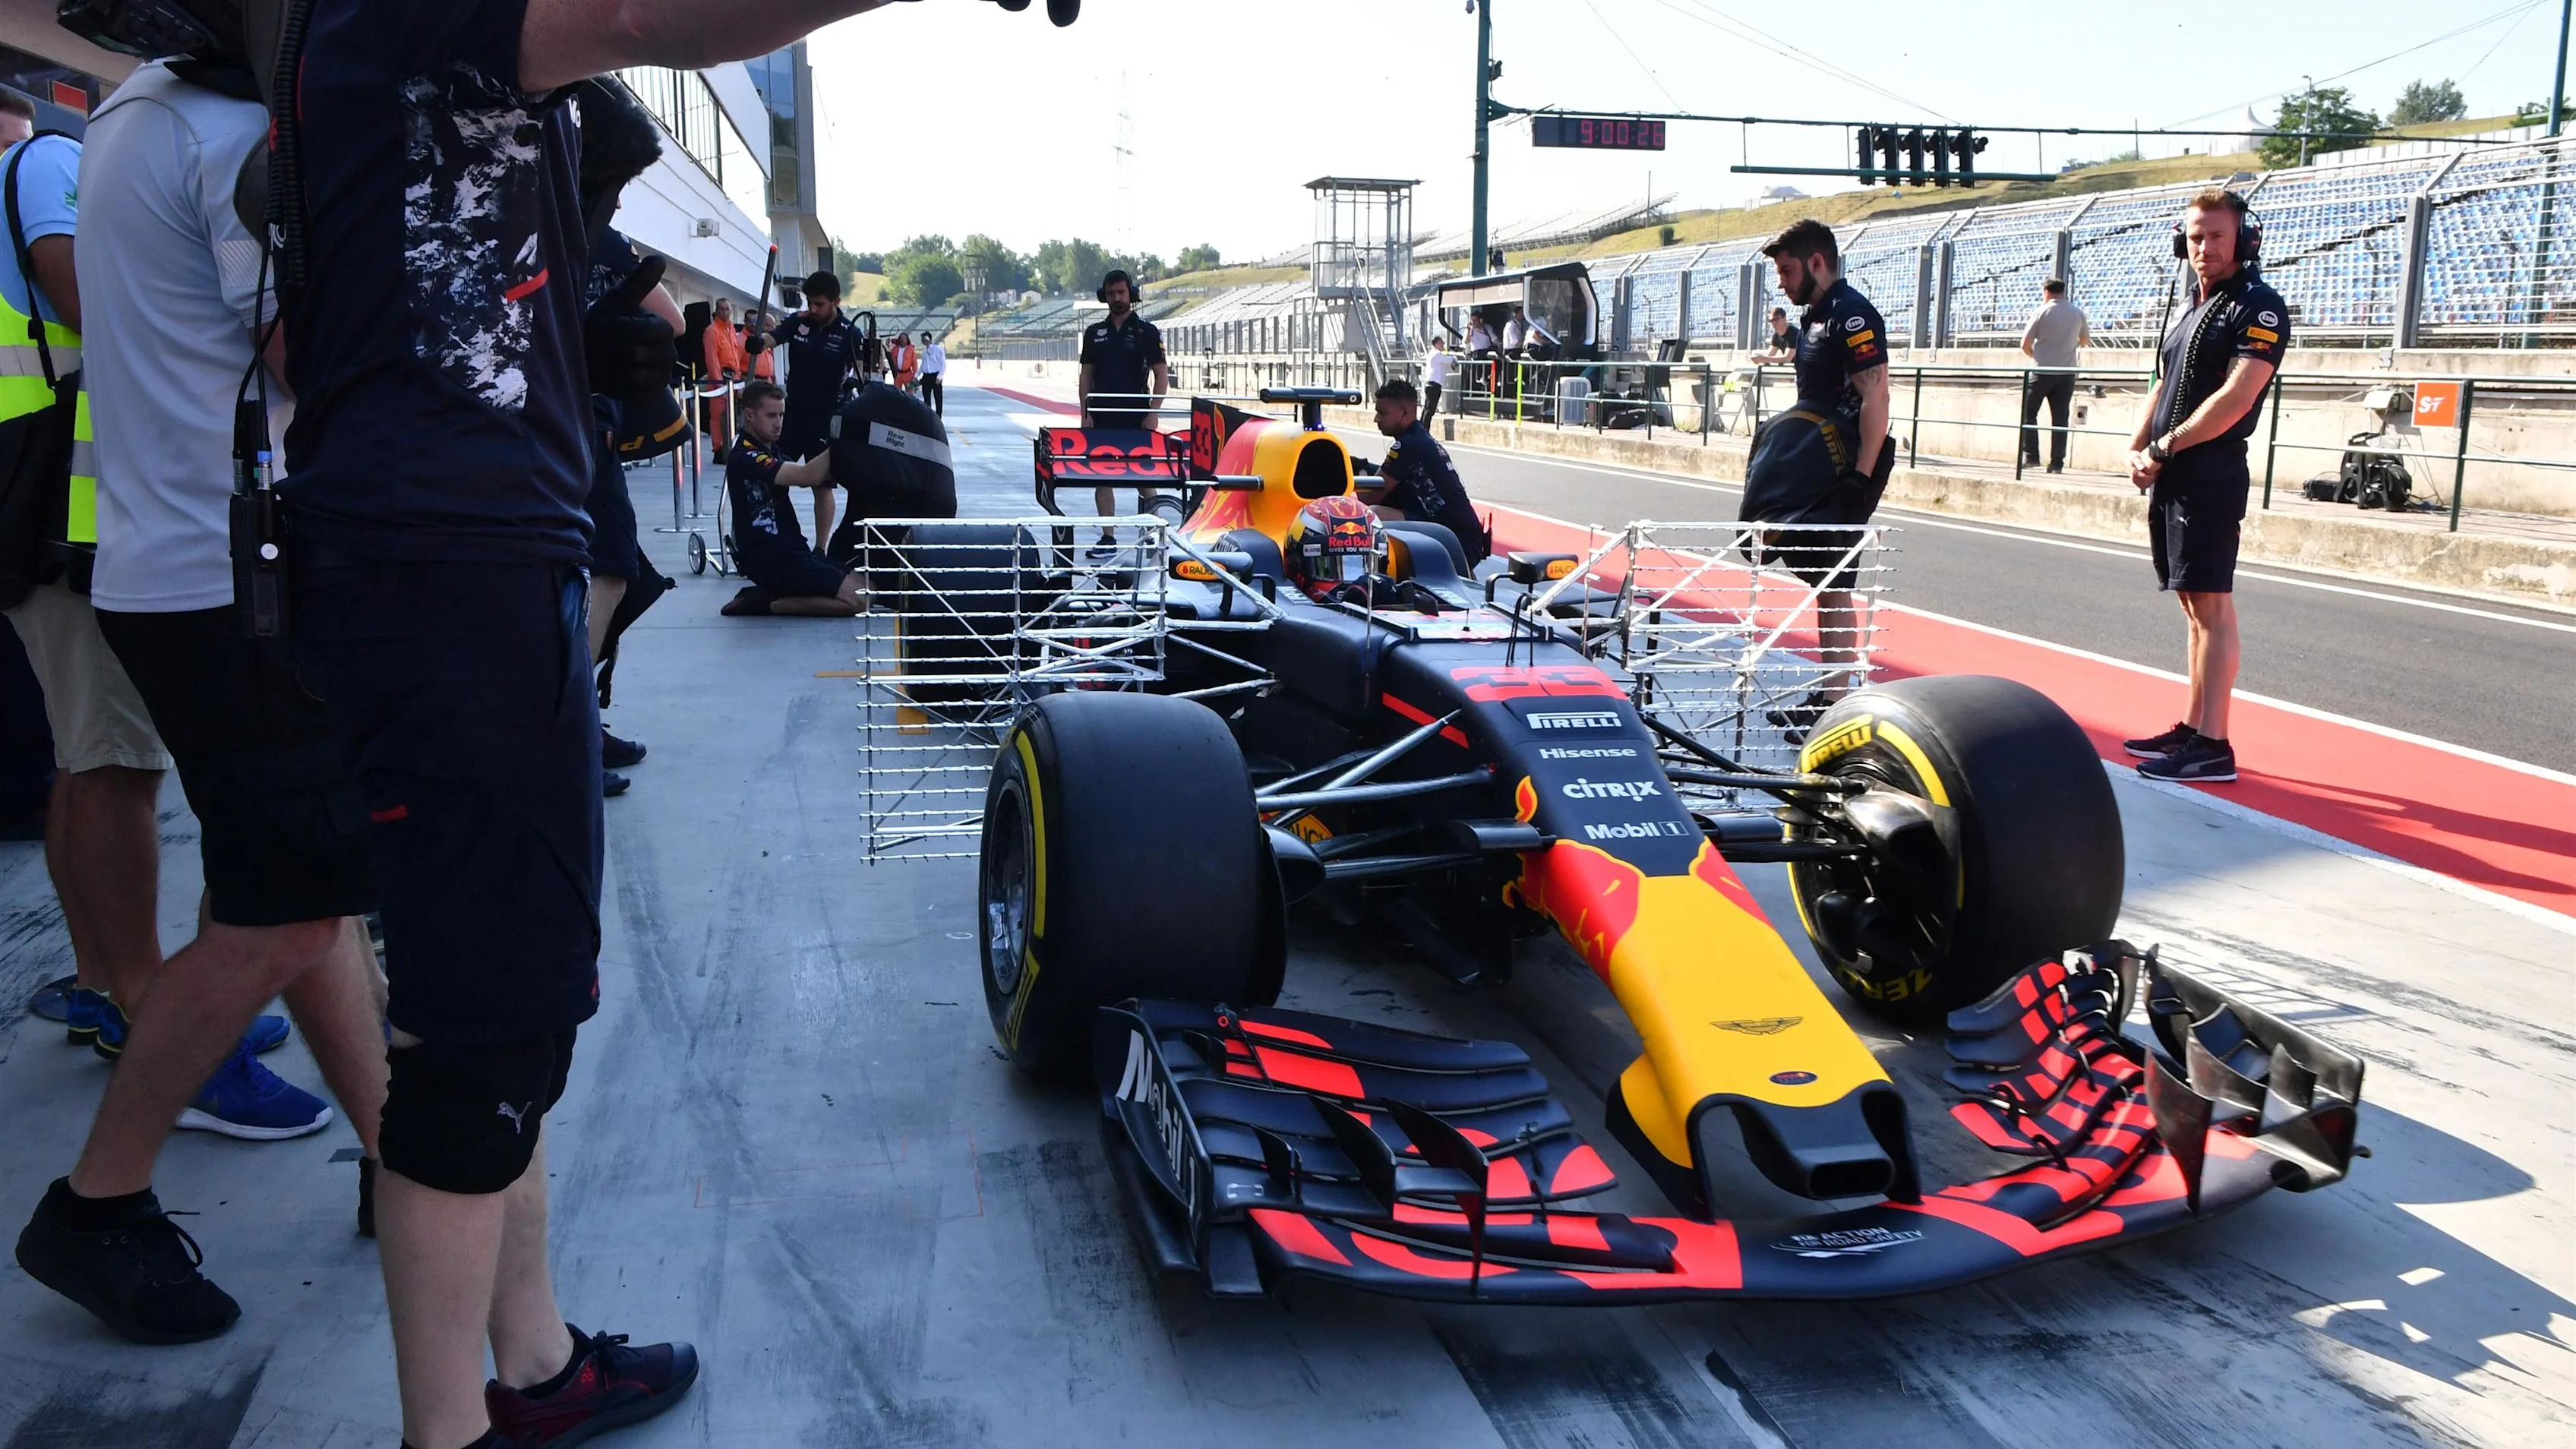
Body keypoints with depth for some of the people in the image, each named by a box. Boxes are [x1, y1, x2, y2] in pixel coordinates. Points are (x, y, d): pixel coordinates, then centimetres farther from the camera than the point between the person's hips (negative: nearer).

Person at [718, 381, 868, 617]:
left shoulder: (770, 450, 19)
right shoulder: (745, 457, -14)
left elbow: (815, 478, 10)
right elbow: (806, 477, -25)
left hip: (792, 551, 10)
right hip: (769, 559, -10)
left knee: (867, 587, 3)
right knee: (858, 600, -17)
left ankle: (767, 596, 3)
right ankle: (766, 603, -8)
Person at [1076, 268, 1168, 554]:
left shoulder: (1147, 332, 1)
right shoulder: (1094, 333, 11)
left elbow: (1162, 375, -1)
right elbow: (1086, 375, 12)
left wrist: (1153, 413, -10)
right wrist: (1086, 413, 2)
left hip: (1136, 417, -3)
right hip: (1102, 417, 3)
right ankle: (1107, 537, 9)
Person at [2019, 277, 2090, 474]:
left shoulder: (2042, 312, -8)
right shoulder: (2077, 313, 5)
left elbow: (2025, 344, -8)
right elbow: (2085, 340, 17)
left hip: (2042, 371, -4)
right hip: (2067, 373, 4)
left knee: (2028, 413, 9)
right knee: (2060, 418, 5)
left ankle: (2030, 455, 2)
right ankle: (2057, 462, 2)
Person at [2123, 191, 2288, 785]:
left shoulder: (2258, 307, -8)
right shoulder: (2194, 310, 19)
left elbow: (2236, 397, -18)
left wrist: (2165, 449, -13)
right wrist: (2139, 450, 5)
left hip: (2209, 475, -9)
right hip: (2168, 479, 9)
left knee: (2211, 605, -10)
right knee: (2193, 606, 12)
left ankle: (2213, 747, -10)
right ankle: (2192, 728, 19)